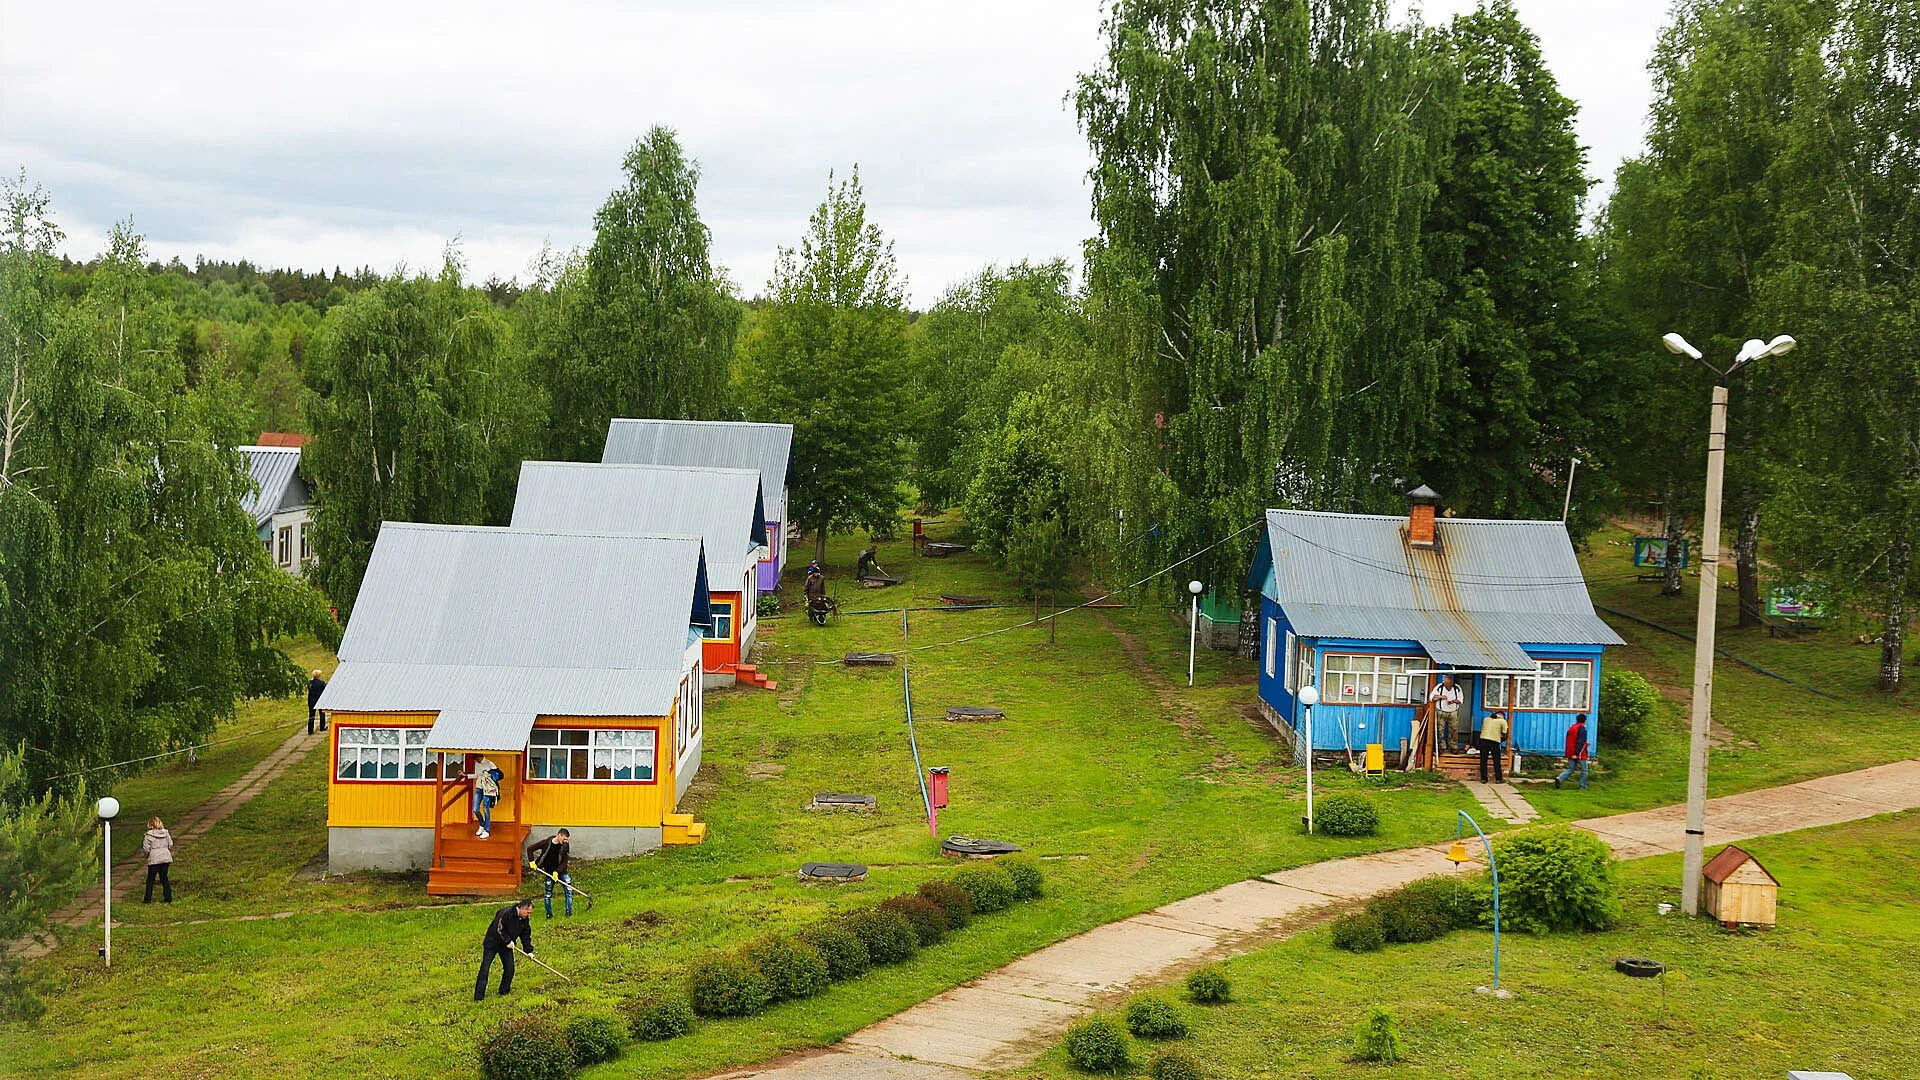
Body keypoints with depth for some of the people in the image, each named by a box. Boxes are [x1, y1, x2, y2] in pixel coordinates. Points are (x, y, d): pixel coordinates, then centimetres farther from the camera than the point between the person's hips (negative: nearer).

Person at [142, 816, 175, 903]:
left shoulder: (149, 835, -10)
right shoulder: (166, 833, 2)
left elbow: (146, 849, -10)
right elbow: (170, 845, 5)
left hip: (154, 860, -4)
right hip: (166, 858, 4)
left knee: (150, 880, 7)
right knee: (164, 878, 13)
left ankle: (148, 899, 7)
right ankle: (168, 897, 10)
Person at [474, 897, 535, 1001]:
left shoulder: (525, 919, -5)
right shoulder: (506, 913, -29)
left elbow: (526, 935, 5)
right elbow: (498, 930, -27)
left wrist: (528, 950, -3)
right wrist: (508, 941, -23)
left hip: (507, 945, 6)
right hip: (492, 943, -6)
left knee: (509, 968, 0)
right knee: (485, 968, -9)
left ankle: (504, 992, 17)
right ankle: (479, 997, -8)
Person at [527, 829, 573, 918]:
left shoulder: (564, 846, -7)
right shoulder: (546, 843, -13)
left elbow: (564, 862, -7)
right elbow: (530, 849, -5)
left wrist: (557, 872, -20)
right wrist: (532, 861, -15)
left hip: (561, 871, 2)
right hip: (549, 872, -2)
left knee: (569, 890, -6)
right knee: (548, 893, 5)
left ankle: (568, 912, 3)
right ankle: (549, 914, 18)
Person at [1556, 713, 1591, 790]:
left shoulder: (1571, 728, 11)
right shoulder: (1582, 728, -12)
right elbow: (1580, 742, -19)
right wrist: (1577, 753, -22)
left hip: (1571, 754, 7)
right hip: (1580, 754, -7)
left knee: (1570, 769, 9)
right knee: (1584, 770, 7)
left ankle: (1559, 778, -13)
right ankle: (1582, 786, 10)